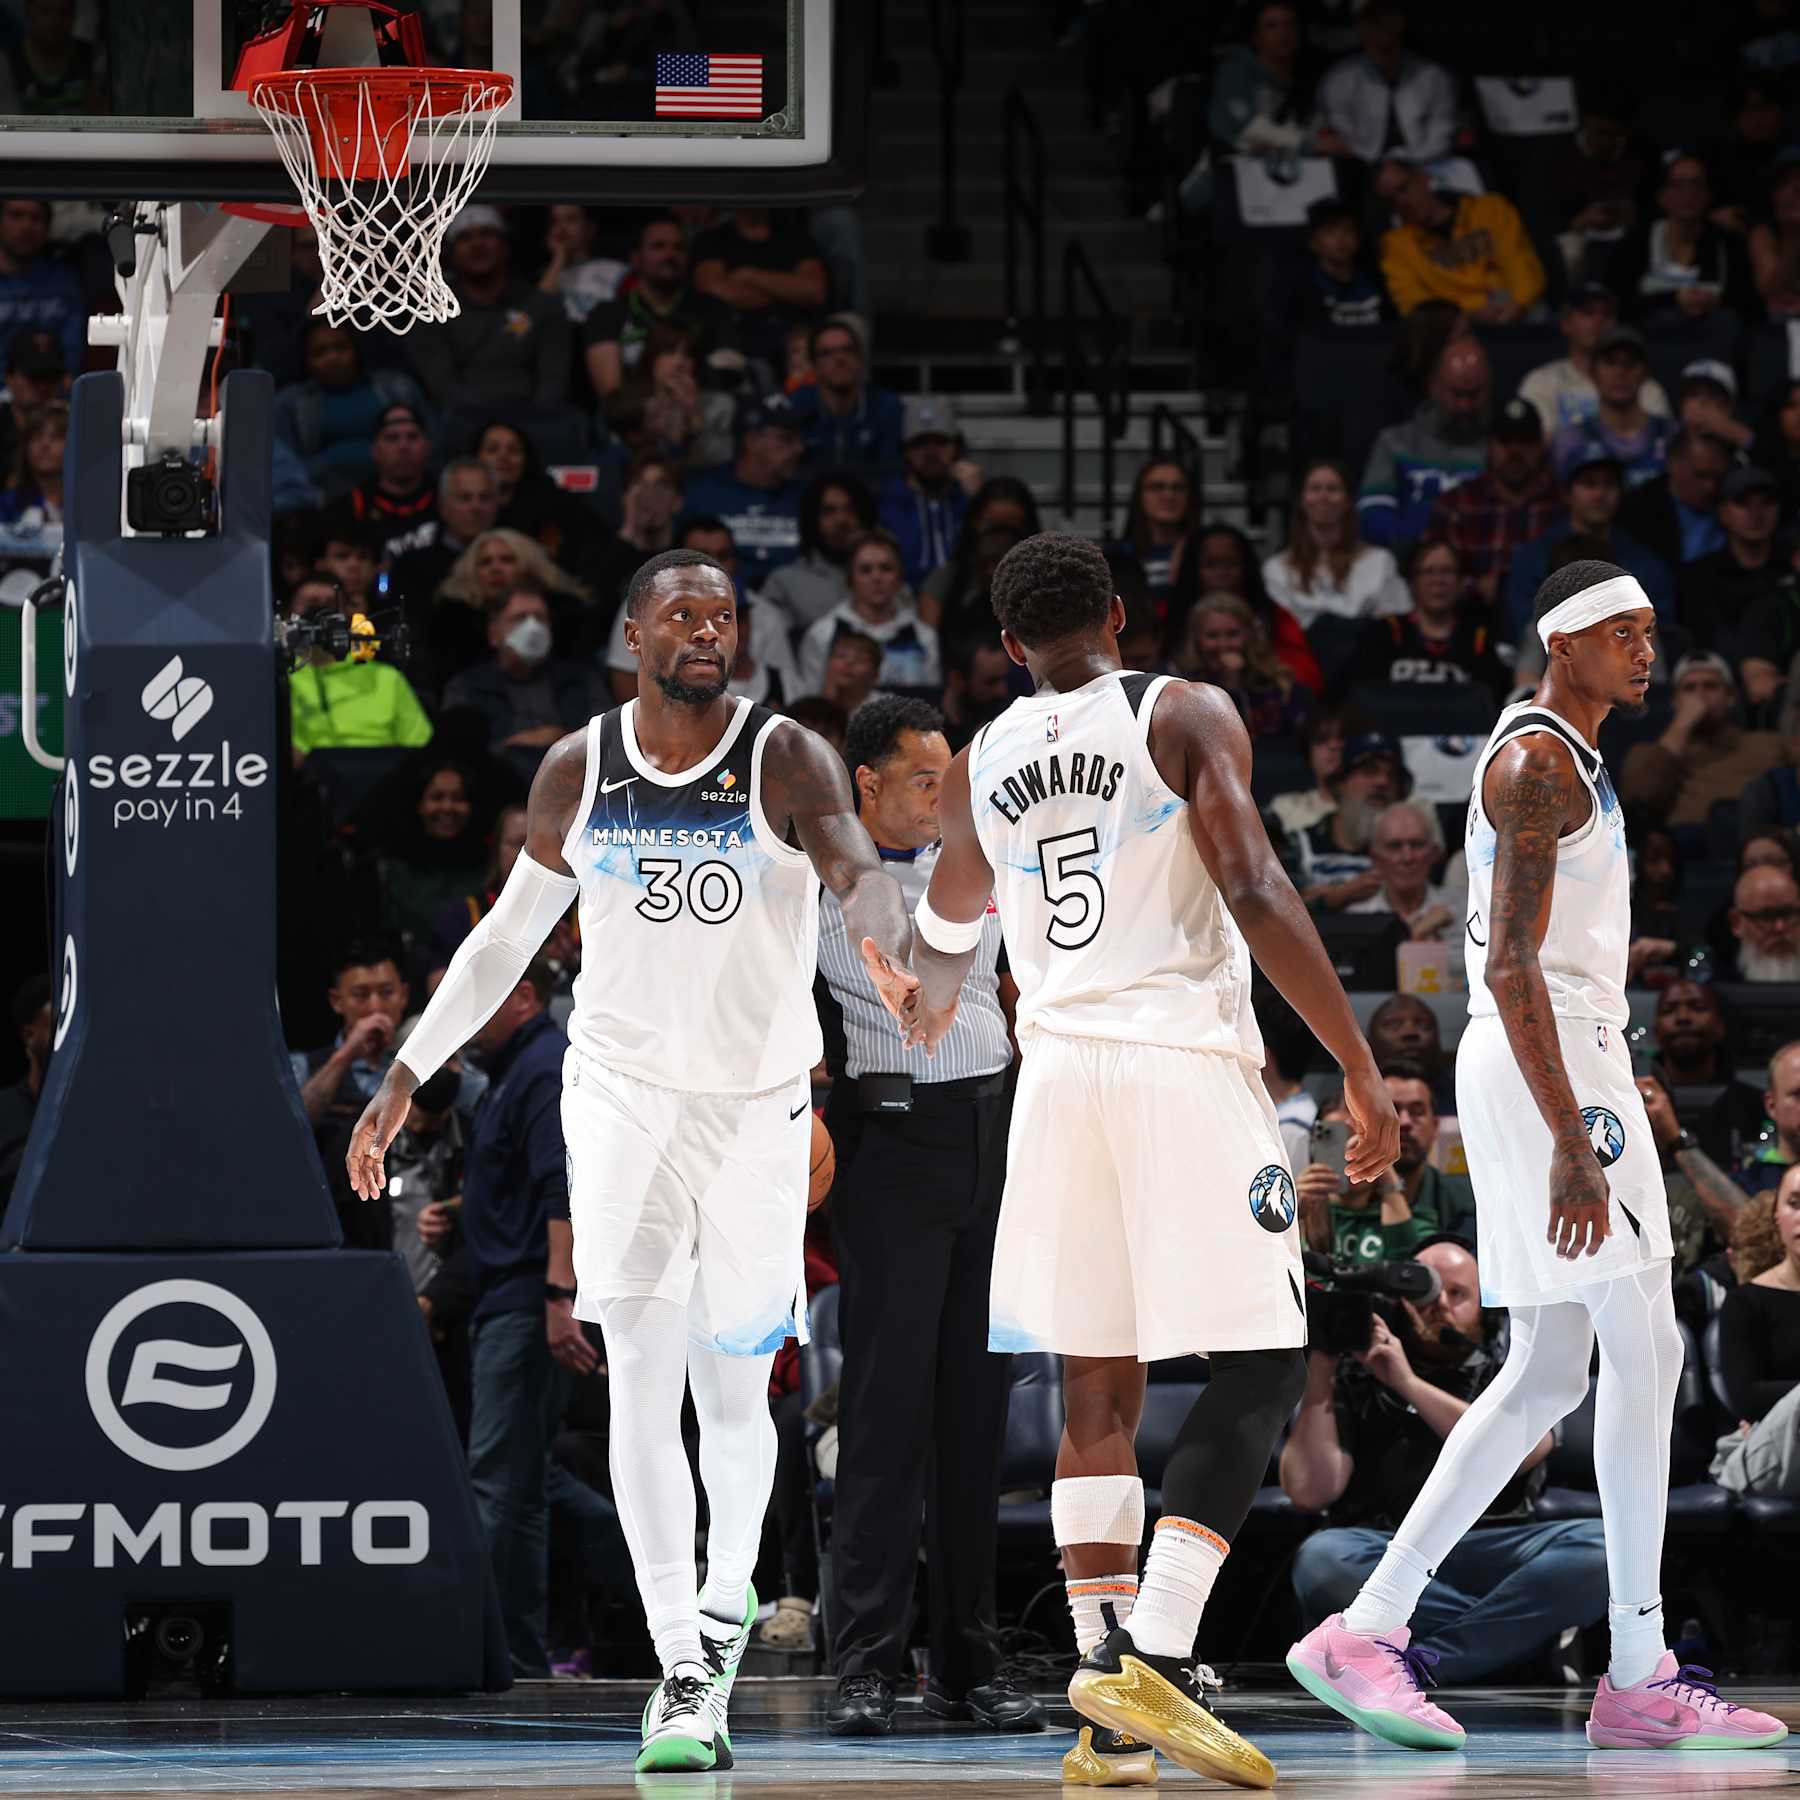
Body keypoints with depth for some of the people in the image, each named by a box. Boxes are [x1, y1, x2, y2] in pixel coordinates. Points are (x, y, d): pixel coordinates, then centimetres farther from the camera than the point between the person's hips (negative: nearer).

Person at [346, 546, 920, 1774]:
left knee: (733, 1394, 6)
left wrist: (892, 955, -47)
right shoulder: (580, 771, 3)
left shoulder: (787, 761, -6)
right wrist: (407, 1077, 12)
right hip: (623, 1088, 1)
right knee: (644, 1380, -12)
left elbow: (859, 870, -24)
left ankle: (728, 1596, 36)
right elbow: (507, 937, 13)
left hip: (759, 1101, -1)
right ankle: (683, 1676, -11)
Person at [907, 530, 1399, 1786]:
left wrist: (933, 1018, 56)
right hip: (1187, 1065, -5)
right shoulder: (1187, 716, -1)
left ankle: (1111, 1715, 5)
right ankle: (1156, 1658, -18)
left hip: (1060, 1071, 5)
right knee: (1259, 1373, -2)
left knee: (1099, 1390, 9)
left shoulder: (980, 769, 13)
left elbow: (947, 936, 32)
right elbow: (1255, 894, -14)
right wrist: (1361, 1067, -11)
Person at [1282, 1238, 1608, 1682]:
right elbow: (1309, 1491, 3)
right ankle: (1514, 1634, -26)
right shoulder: (1356, 1373, 16)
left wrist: (1408, 1383, -6)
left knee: (1598, 1549, -29)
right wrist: (1319, 1376, 2)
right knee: (1322, 1559, -36)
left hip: (1492, 1553, 1)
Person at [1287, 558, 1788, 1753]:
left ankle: (1368, 1630, 6)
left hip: (1568, 1066, 10)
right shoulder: (1538, 764, -12)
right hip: (1551, 1070, -10)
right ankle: (1640, 1677, -8)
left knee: (1548, 1376, 9)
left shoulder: (1564, 761, 21)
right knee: (1645, 1350, -9)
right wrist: (1571, 1141, -26)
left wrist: (1588, 1121, 24)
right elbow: (1511, 965, -21)